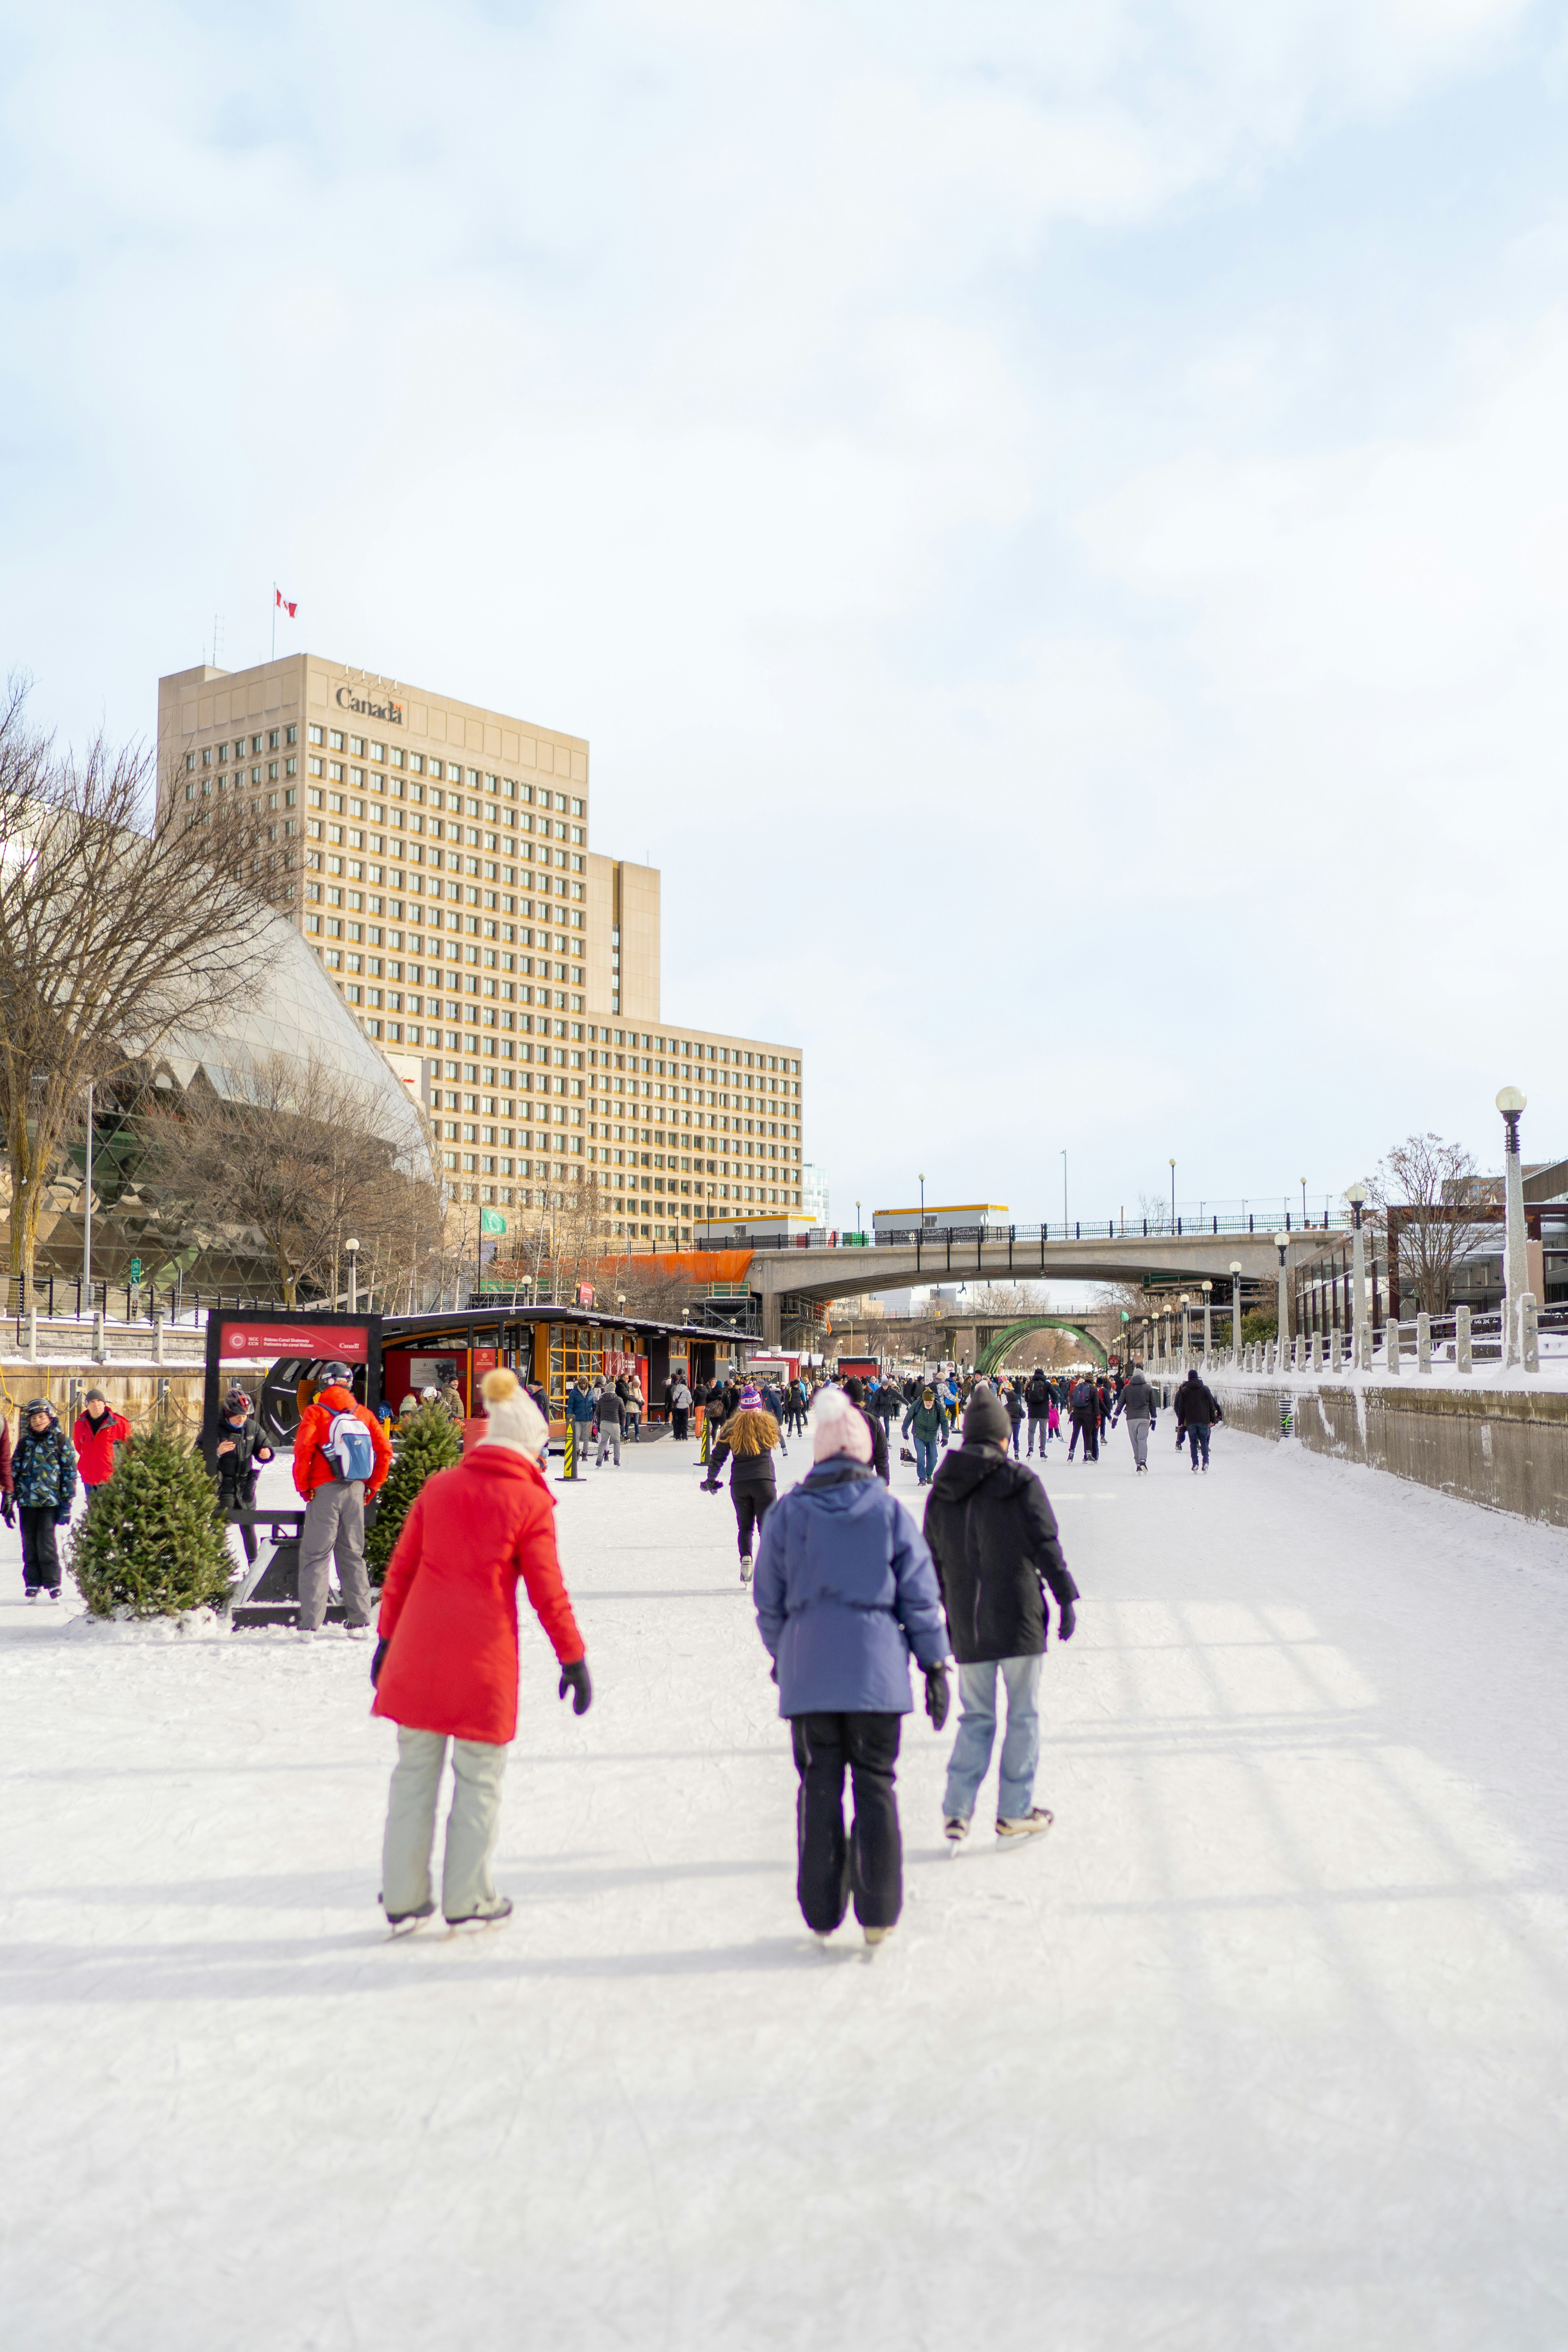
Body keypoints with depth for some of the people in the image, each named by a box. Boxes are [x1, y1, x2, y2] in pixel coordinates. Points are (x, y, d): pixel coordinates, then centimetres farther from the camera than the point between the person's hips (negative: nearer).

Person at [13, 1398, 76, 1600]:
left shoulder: (61, 1441, 2)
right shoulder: (24, 1443, 11)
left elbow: (70, 1474, 1)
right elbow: (14, 1471, 14)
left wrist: (66, 1505, -3)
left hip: (50, 1501, -3)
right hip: (27, 1501, 3)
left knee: (46, 1542, -9)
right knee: (29, 1543, 5)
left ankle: (52, 1583, 2)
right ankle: (33, 1583, 16)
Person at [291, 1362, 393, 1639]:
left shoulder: (316, 1412, -5)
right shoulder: (363, 1414, 7)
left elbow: (303, 1451, -15)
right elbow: (385, 1450, 4)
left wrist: (303, 1487, -3)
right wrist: (373, 1485, 12)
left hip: (325, 1491, -4)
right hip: (356, 1492, 4)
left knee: (315, 1556, 0)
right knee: (353, 1555, 12)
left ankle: (310, 1625, -5)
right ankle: (359, 1623, 12)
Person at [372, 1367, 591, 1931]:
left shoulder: (438, 1487, 8)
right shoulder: (530, 1502, -5)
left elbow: (400, 1570, 10)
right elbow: (547, 1591, -5)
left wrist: (387, 1638, 18)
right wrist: (573, 1657, 3)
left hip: (418, 1651, 4)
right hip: (484, 1657, -4)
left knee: (413, 1774, 12)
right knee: (478, 1782, 9)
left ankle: (403, 1899, 17)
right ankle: (467, 1900, 14)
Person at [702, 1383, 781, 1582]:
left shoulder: (732, 1428, 1)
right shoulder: (768, 1424, -2)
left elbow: (718, 1456, 3)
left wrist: (711, 1480, 16)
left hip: (739, 1483, 2)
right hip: (764, 1481, -2)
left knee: (745, 1527, 16)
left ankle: (746, 1560, -2)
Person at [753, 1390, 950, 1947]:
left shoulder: (787, 1512, -1)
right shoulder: (889, 1511, -3)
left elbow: (769, 1599, 5)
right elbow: (920, 1594, 0)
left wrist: (781, 1654, 21)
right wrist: (935, 1665, 7)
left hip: (808, 1671, 1)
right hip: (878, 1670, 0)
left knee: (819, 1787, 8)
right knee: (875, 1784, 7)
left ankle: (822, 1914, 13)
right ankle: (878, 1915, 9)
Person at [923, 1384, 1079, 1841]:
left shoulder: (940, 1492, 7)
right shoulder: (1020, 1481, -8)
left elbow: (933, 1562, 12)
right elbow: (1046, 1545, -10)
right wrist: (1066, 1597, -3)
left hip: (967, 1624, 4)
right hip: (1019, 1616, -4)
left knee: (976, 1717, 13)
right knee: (1023, 1715, 8)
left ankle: (957, 1809, 4)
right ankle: (1014, 1812, 11)